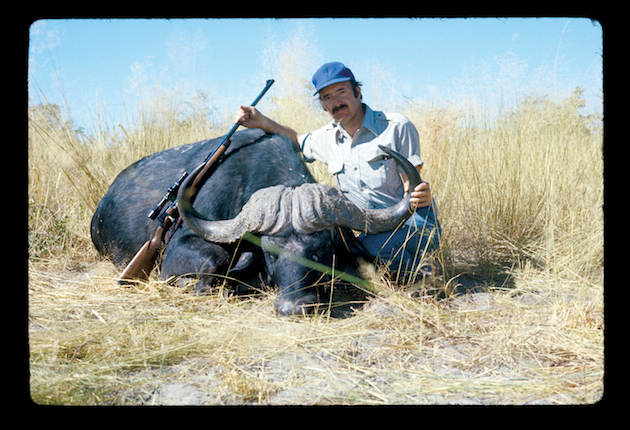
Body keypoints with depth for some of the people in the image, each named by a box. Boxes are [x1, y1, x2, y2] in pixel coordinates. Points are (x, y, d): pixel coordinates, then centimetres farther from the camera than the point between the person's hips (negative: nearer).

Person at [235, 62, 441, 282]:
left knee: (377, 243, -35)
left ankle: (420, 269, -4)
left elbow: (412, 183, -10)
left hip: (416, 224, -5)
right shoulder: (327, 138, 8)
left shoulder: (397, 127, -8)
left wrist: (422, 195, -35)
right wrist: (262, 122, 13)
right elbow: (298, 140, 29)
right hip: (374, 230, 5)